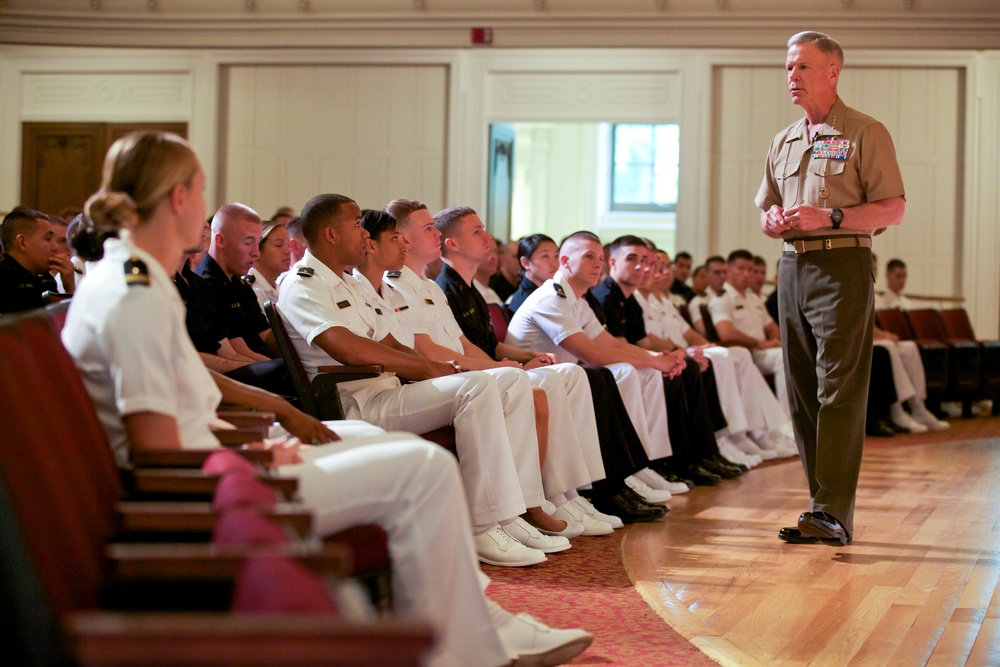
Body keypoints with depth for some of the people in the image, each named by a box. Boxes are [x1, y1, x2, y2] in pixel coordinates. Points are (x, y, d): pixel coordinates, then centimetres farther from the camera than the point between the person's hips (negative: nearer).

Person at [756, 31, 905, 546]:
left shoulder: (865, 133, -1)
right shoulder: (783, 142, 19)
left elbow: (894, 209, -7)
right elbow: (765, 210, 24)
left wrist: (829, 217, -18)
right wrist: (773, 221, 0)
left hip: (842, 266, -7)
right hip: (792, 267, 7)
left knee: (839, 391, -11)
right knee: (802, 393, 6)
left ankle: (833, 512, -12)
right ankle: (825, 503, 12)